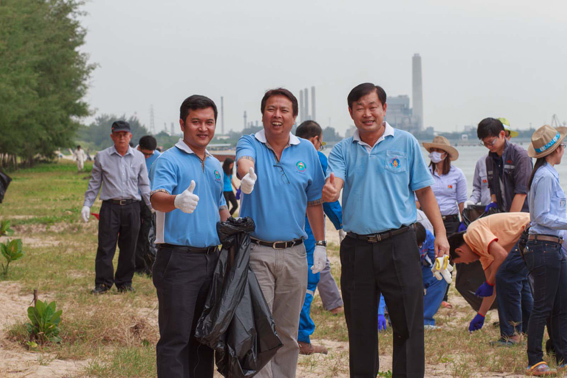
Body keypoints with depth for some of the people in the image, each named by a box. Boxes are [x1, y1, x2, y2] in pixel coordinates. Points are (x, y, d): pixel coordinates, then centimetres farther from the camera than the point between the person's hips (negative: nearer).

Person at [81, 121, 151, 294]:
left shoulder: (138, 157, 10)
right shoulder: (102, 157, 6)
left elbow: (144, 185, 15)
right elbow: (94, 183, 11)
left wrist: (153, 206, 9)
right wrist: (87, 204, 4)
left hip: (132, 207, 1)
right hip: (110, 207, -1)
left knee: (128, 247, 4)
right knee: (105, 246, -6)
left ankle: (124, 282, 15)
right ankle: (103, 282, 2)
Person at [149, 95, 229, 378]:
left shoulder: (215, 165, 16)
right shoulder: (169, 160, -7)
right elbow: (157, 198, -25)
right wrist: (177, 201, -48)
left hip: (211, 258, 7)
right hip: (178, 259, -7)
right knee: (176, 338, -6)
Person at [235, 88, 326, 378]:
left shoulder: (307, 151, 8)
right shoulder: (250, 144, -1)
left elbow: (314, 201, 13)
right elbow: (244, 161, -27)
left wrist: (320, 244, 9)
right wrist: (247, 174, -50)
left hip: (294, 253, 3)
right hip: (256, 252, -3)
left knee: (288, 331, 12)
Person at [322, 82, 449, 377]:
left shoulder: (405, 143, 4)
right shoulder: (343, 150, 7)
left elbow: (424, 191, 6)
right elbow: (333, 184, -9)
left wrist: (440, 232, -2)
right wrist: (329, 191, -34)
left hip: (399, 245, -2)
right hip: (356, 249, 2)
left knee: (408, 325, -1)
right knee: (360, 328, 10)